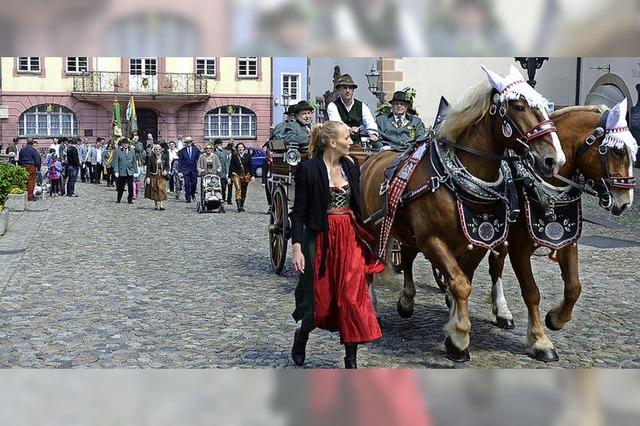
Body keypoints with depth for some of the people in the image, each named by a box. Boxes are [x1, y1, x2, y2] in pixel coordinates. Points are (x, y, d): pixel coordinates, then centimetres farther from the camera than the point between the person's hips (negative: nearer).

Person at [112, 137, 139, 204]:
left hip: (130, 172, 2)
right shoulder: (117, 151, 0)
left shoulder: (131, 151, 8)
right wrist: (116, 171, -9)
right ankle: (118, 199, 22)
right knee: (120, 187, 5)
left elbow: (134, 162, 11)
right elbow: (115, 162, -2)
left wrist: (135, 171, 7)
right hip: (121, 172, -2)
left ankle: (130, 199, 10)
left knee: (131, 187, -2)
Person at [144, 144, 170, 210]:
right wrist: (148, 177, -6)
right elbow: (148, 168, 0)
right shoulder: (151, 157, 0)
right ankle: (157, 205, 11)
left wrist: (165, 171, -9)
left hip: (162, 176, 0)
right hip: (154, 176, 0)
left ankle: (162, 205, -15)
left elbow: (167, 166, 12)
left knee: (162, 190, -11)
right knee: (155, 190, 2)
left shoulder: (164, 157, 6)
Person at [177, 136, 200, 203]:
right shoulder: (182, 151, 1)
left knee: (194, 183, 6)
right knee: (187, 184, -5)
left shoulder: (196, 150, 4)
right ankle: (188, 198, 4)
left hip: (194, 170, 1)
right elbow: (180, 162, 0)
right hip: (186, 170, -1)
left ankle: (192, 194, 34)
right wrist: (179, 171, -7)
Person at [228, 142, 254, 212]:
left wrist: (252, 176, 3)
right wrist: (230, 176, 1)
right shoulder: (234, 156, 4)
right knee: (238, 189, -17)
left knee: (244, 191, 9)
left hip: (246, 175, 3)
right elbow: (231, 167, 5)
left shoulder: (247, 156, 9)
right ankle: (238, 205, -23)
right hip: (236, 175, -3)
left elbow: (251, 166, 10)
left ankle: (242, 205, 22)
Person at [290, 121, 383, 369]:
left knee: (353, 297, 0)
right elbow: (299, 211, -9)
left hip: (350, 237, 5)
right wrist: (297, 247, -16)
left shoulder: (350, 167, 7)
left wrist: (364, 237, 13)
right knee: (321, 298, 5)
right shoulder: (309, 169, -9)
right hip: (321, 239, -4)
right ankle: (301, 338, 37)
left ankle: (351, 361, 10)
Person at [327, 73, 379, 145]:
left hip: (357, 144, 3)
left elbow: (370, 123, -5)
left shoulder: (362, 106, 8)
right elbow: (336, 122, -20)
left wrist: (373, 134, -28)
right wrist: (348, 129, -40)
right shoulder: (332, 106, -1)